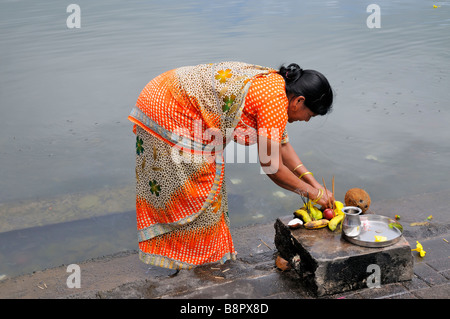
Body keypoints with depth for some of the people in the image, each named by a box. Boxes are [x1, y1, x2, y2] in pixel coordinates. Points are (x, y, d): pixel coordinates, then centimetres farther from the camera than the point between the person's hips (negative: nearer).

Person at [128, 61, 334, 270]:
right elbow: (273, 167, -16)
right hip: (169, 113, -10)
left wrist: (314, 183, 13)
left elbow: (283, 145, 15)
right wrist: (313, 193, -4)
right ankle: (194, 257, 18)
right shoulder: (274, 102, -23)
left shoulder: (275, 82, 6)